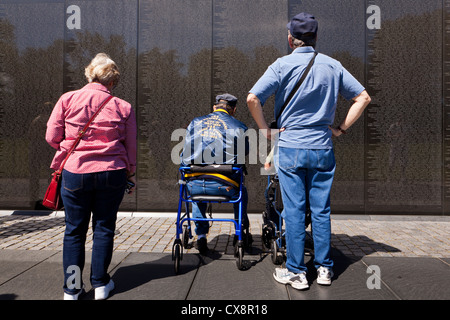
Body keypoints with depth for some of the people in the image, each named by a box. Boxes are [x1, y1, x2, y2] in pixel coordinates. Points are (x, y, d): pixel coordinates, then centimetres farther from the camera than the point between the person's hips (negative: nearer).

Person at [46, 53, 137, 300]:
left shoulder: (67, 99, -2)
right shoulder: (123, 107, -2)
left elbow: (52, 136, 1)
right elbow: (130, 147, 2)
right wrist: (130, 173, 16)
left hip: (74, 172, 0)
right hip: (112, 174, 0)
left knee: (74, 230, 12)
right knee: (104, 228, 13)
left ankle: (71, 288, 20)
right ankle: (100, 284, 23)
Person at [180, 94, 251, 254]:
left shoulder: (195, 123, 15)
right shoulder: (238, 126, 7)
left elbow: (185, 155, 17)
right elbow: (244, 155, 10)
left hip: (193, 184, 3)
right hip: (222, 185, -2)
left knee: (197, 194, 40)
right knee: (241, 192, 32)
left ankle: (201, 236, 35)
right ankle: (242, 233, 40)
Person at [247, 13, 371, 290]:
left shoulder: (282, 65, -5)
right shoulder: (332, 65, 5)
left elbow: (253, 98, -15)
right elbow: (363, 97, 6)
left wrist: (266, 129, -4)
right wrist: (342, 128, 8)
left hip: (290, 147, -3)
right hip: (323, 148, 3)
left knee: (294, 211, 4)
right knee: (321, 209, 11)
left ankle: (296, 272, 13)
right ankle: (324, 268, 22)